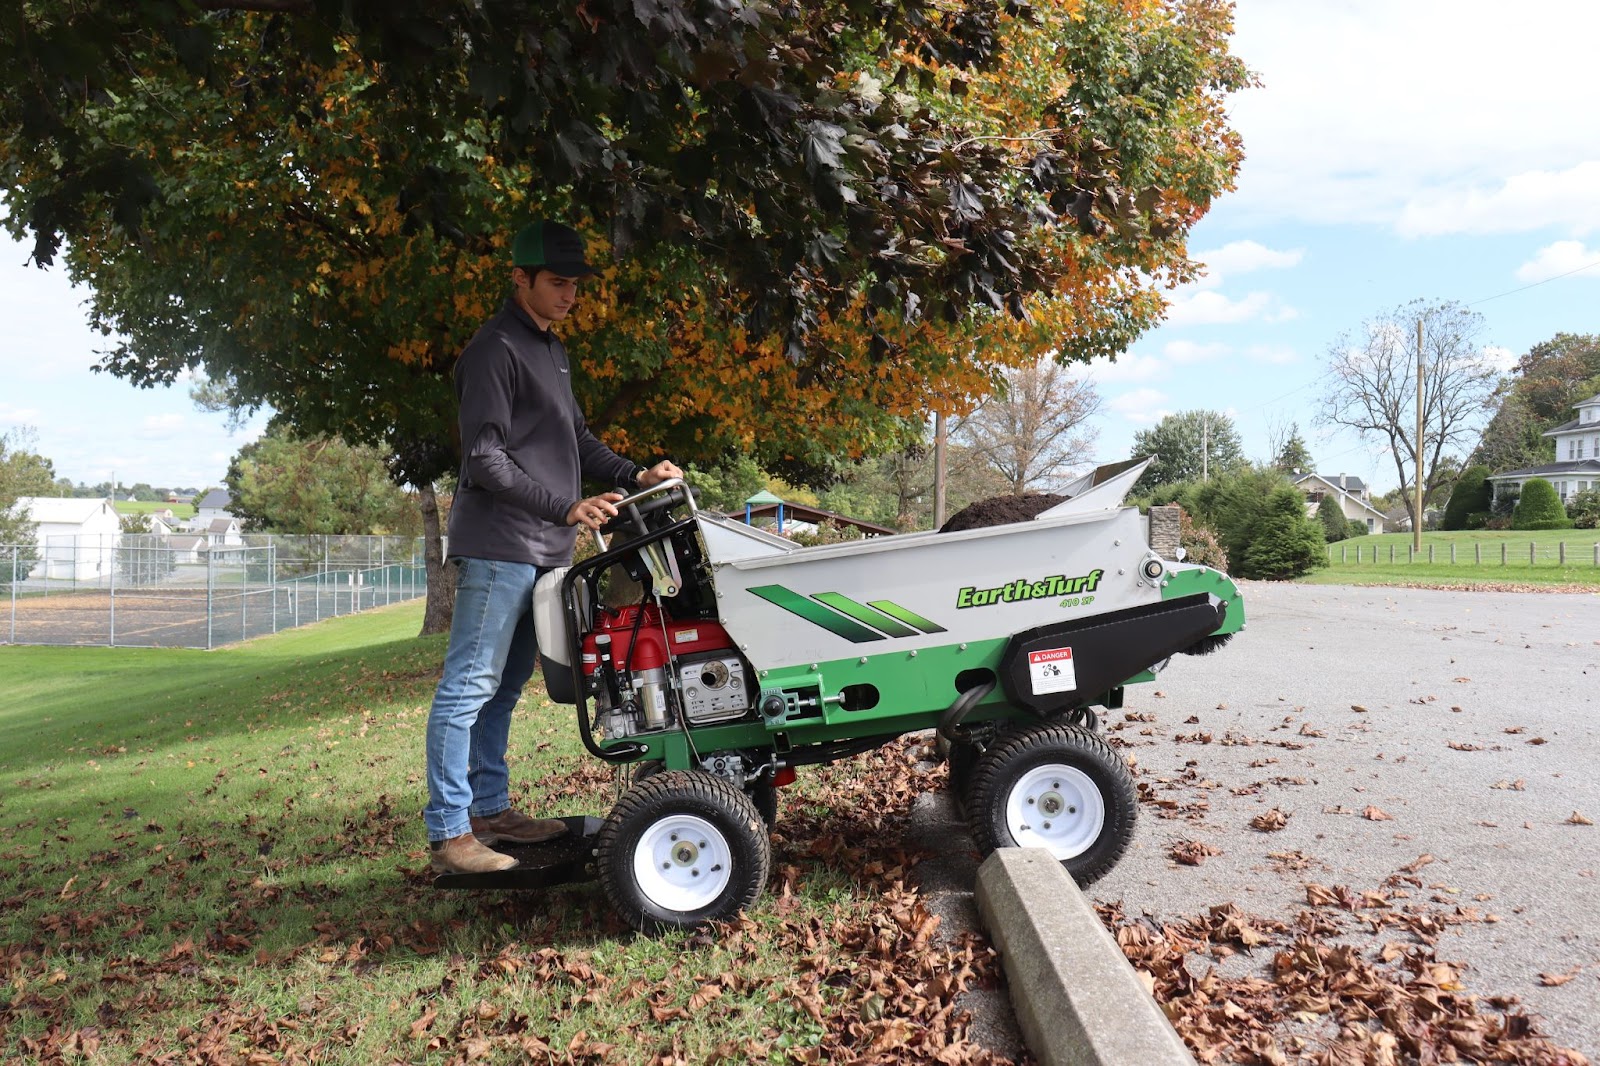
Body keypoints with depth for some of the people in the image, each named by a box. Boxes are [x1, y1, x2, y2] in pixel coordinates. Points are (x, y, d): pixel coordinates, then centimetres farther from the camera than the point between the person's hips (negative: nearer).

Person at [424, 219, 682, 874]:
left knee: (505, 687, 14)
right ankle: (448, 834, -1)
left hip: (541, 551, 9)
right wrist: (566, 508, -20)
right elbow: (486, 459, -15)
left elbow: (575, 440, 23)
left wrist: (635, 476, 7)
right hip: (499, 546, -9)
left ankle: (492, 810, 23)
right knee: (469, 687, -6)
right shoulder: (495, 350, -9)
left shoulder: (551, 352, 21)